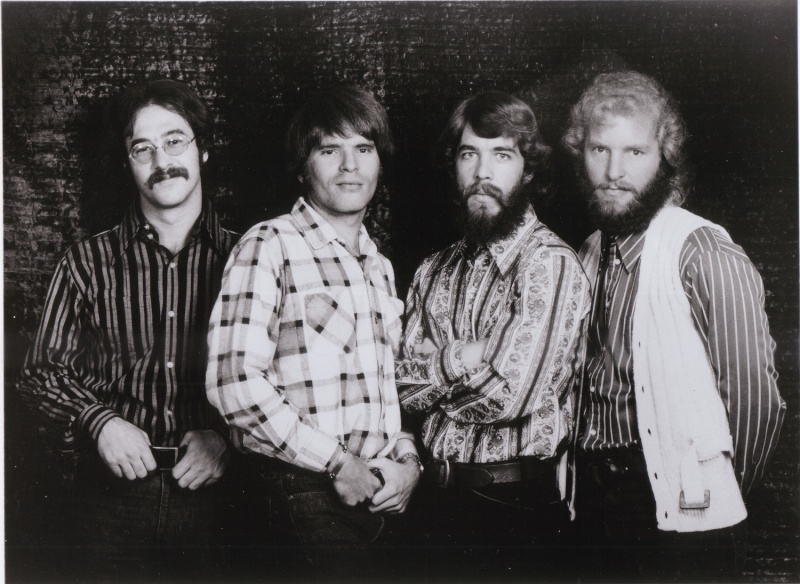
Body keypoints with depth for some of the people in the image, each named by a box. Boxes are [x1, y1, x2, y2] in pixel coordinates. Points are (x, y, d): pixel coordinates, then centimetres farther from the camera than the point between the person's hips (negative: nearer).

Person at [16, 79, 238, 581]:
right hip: (115, 491, 1)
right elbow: (43, 371, 7)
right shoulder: (88, 263, 4)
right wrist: (100, 422, -9)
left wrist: (224, 435, -12)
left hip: (213, 489, 0)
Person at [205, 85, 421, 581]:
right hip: (308, 497, -6)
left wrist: (408, 460, 4)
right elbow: (235, 382, -17)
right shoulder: (269, 247, -7)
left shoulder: (380, 266, 17)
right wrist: (339, 464, -14)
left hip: (377, 498, 6)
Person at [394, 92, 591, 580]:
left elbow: (507, 396, -20)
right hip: (439, 492, 6)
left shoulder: (551, 264, -14)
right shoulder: (436, 271, 8)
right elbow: (405, 389, 2)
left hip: (515, 502, -6)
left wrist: (435, 386, -4)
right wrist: (458, 360, -15)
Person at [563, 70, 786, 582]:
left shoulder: (706, 255, -16)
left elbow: (757, 399, -15)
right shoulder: (591, 256, 6)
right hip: (600, 511, 6)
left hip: (681, 527, -6)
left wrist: (716, 497, -3)